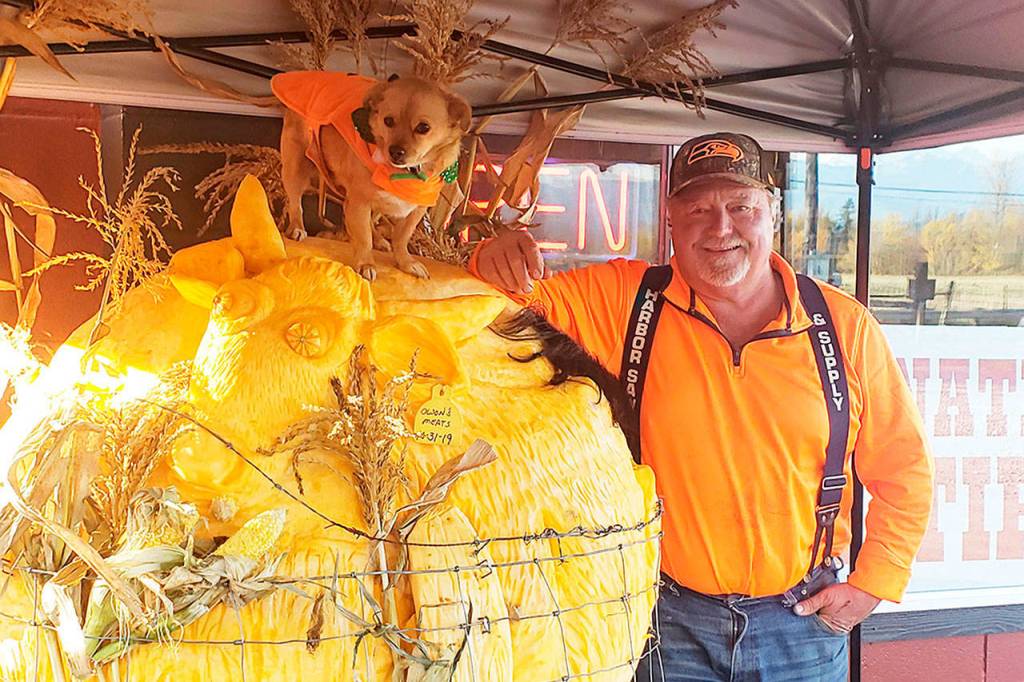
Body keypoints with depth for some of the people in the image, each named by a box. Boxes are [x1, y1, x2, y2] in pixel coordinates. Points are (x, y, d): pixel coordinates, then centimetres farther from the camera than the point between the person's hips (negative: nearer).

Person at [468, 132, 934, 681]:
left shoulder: (843, 325, -3)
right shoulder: (621, 301, -6)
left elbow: (903, 466, 4)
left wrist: (874, 582, -1)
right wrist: (503, 266, -31)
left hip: (802, 621, 1)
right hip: (670, 620, -1)